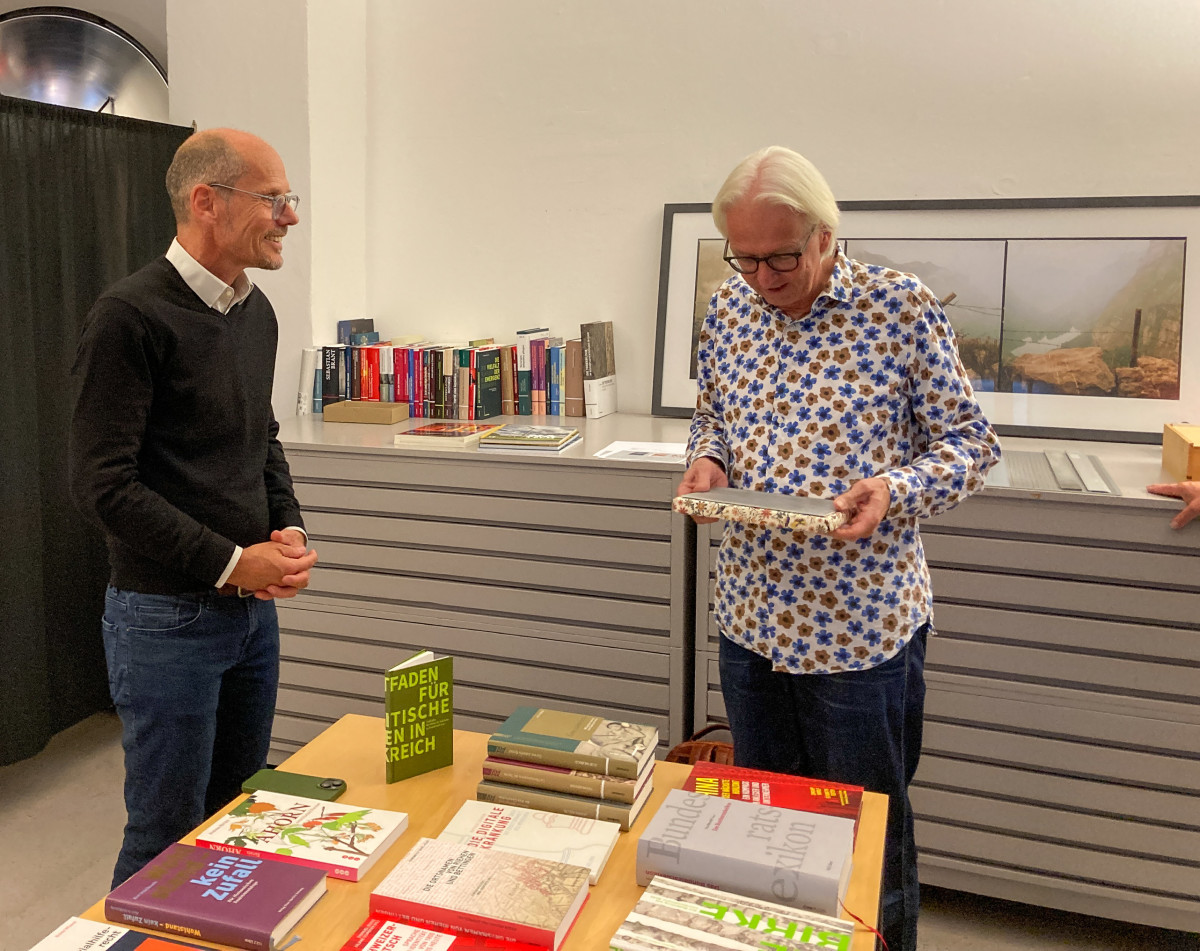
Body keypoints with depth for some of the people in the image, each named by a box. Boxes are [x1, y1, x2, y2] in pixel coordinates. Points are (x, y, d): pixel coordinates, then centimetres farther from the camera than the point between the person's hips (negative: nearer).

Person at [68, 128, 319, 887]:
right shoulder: (132, 316, -16)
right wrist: (229, 561, -18)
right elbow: (103, 482, -18)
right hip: (167, 616, -7)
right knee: (170, 839, 7)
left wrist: (289, 528, 0)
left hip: (254, 606, 8)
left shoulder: (256, 313, 8)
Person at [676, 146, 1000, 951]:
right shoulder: (729, 309, 4)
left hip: (860, 624, -4)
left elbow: (971, 441, -5)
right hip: (751, 615, 5)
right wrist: (707, 459, -5)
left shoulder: (903, 308, -10)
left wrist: (897, 489, -24)